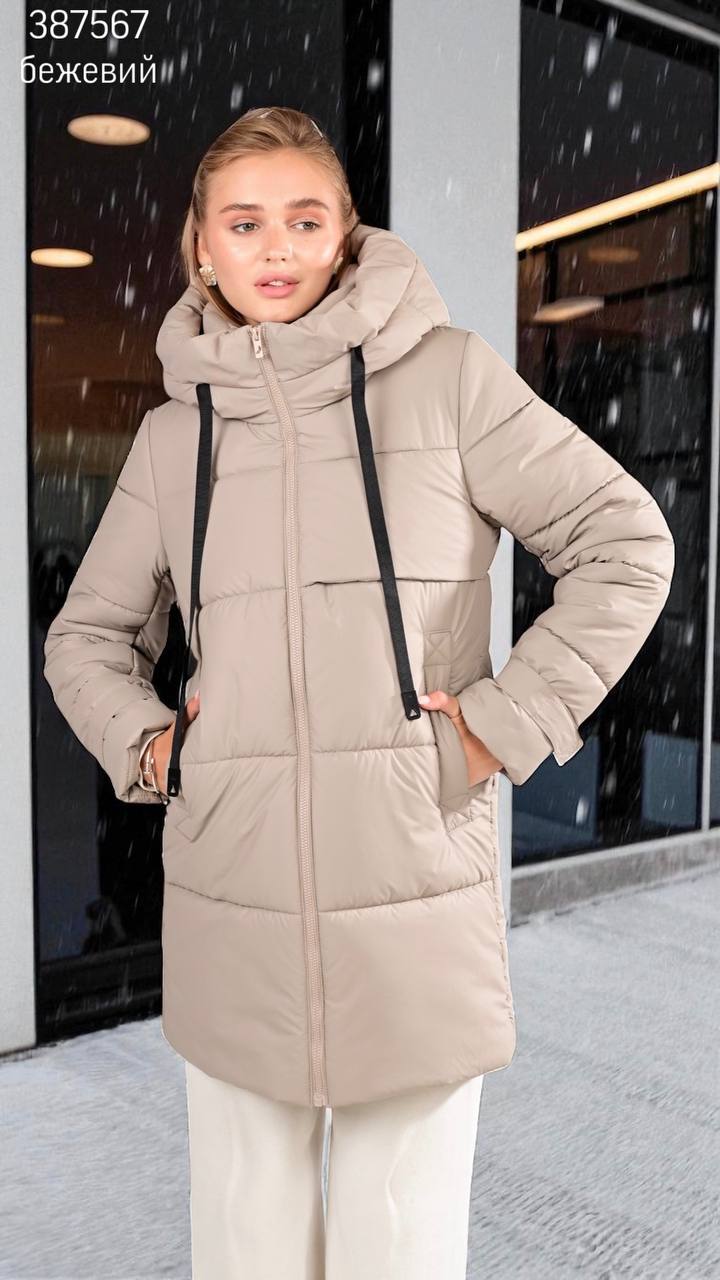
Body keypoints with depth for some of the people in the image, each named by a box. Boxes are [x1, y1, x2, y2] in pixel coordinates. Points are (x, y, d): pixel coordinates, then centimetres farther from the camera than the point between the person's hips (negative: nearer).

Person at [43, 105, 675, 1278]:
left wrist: (510, 721, -6)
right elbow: (85, 637, 19)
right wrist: (143, 743, 2)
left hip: (416, 899, -2)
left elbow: (626, 542, 2)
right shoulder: (175, 432, 10)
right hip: (229, 913, 3)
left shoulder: (446, 374, 1)